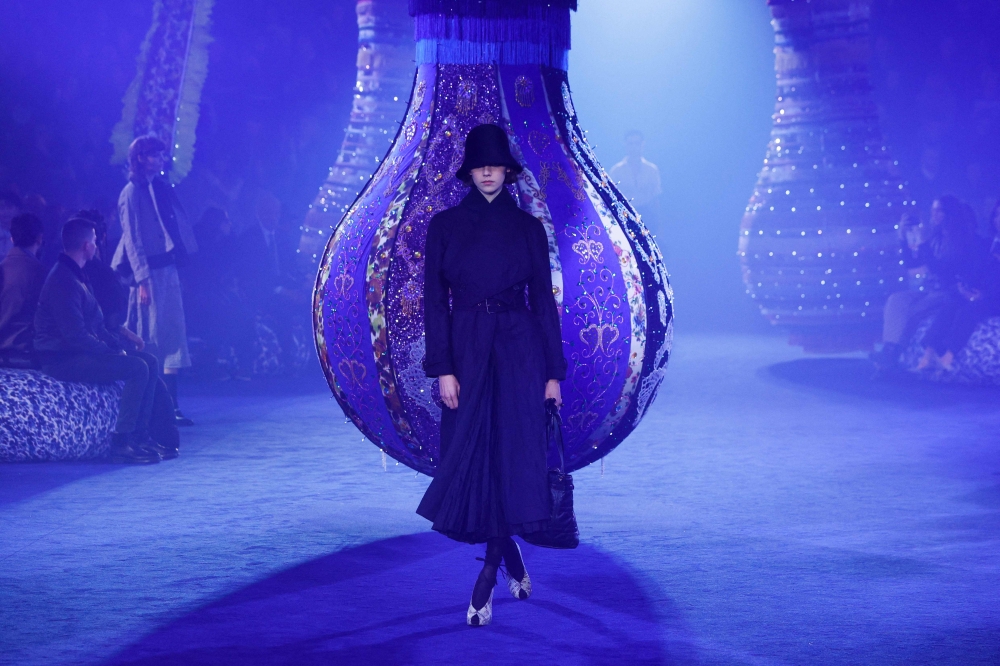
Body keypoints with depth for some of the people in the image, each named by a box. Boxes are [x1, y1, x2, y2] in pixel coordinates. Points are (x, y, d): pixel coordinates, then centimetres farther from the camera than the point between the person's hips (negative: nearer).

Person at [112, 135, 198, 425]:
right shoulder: (132, 193, -7)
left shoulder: (161, 188, 15)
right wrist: (142, 279, -18)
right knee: (150, 339, -4)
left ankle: (171, 405, 8)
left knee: (173, 337, 5)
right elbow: (132, 240, -12)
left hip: (168, 269, 8)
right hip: (149, 272, -8)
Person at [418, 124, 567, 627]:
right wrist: (442, 368, -8)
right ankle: (514, 564, 21)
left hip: (519, 350, 0)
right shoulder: (445, 226, 5)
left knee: (513, 453, -9)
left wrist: (553, 372, 0)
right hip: (467, 349, 1)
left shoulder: (528, 228, 6)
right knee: (474, 456, 2)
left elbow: (543, 300, 6)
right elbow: (434, 300, 1)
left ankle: (488, 575, -4)